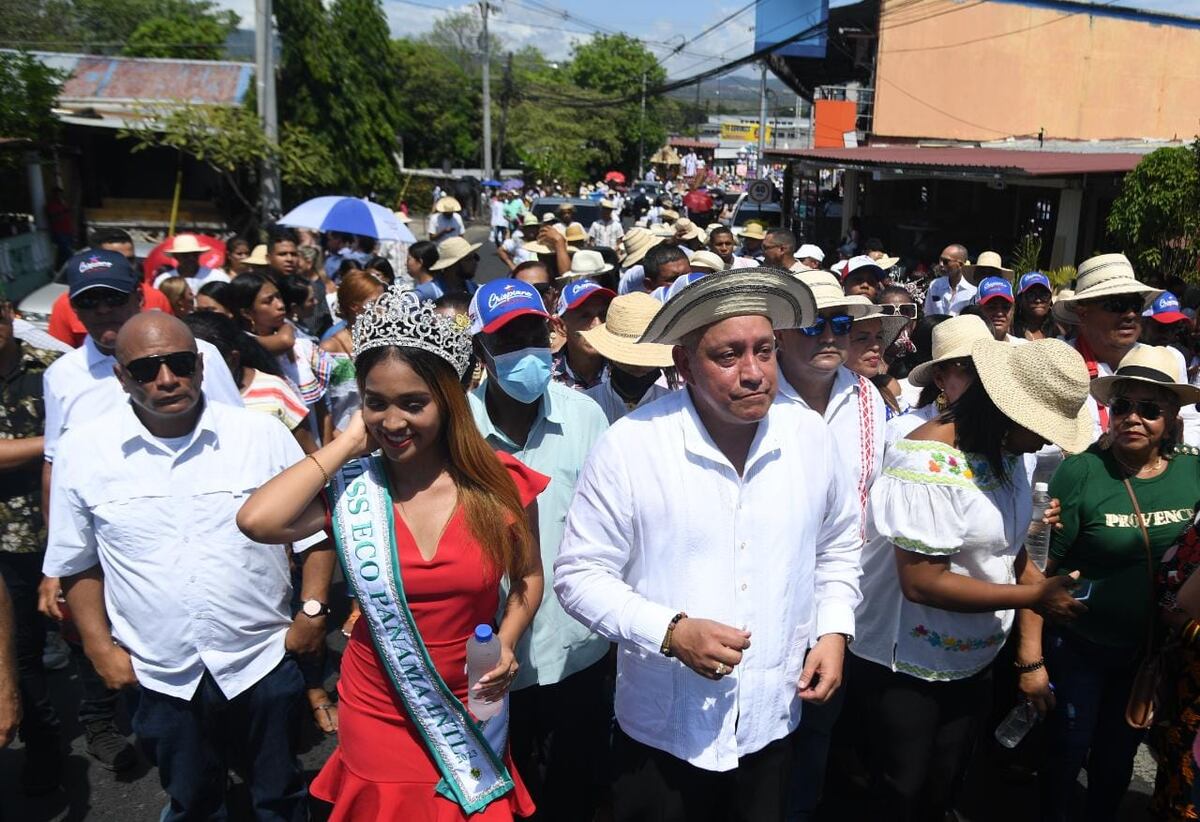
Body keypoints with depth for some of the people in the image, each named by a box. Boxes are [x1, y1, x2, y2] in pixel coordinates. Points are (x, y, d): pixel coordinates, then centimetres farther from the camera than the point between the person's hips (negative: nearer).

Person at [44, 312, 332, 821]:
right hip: (161, 678, 1)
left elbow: (314, 532, 1)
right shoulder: (84, 451, -4)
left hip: (263, 663, -1)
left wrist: (313, 611, -7)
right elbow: (79, 565, 6)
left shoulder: (263, 435, -7)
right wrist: (100, 648, 1)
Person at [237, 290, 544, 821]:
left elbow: (528, 575, 3)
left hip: (471, 713, 0)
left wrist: (506, 644, -15)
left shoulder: (501, 484, -13)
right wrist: (348, 443, -21)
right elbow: (257, 520, -32)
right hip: (378, 715, 0)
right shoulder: (351, 488, -13)